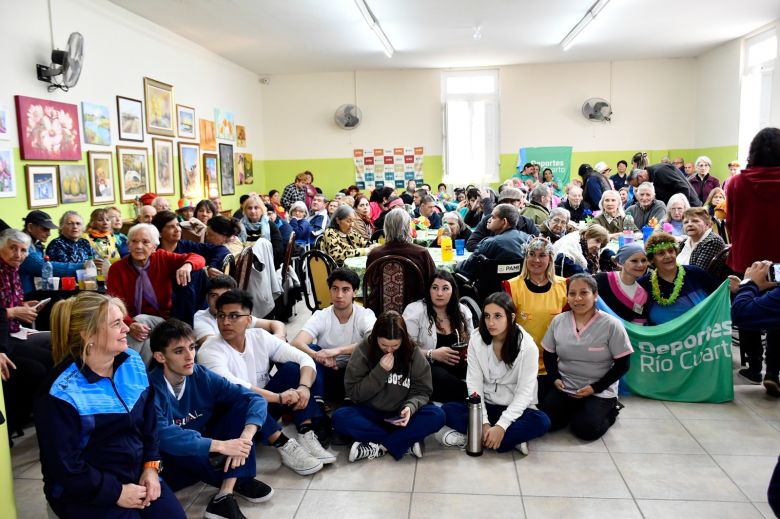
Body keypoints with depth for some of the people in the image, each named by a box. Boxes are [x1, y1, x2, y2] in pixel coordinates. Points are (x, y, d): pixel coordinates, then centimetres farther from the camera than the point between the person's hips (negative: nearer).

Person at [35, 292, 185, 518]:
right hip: (85, 491, -5)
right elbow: (63, 465, -16)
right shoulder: (63, 393, -20)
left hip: (137, 473, 5)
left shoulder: (133, 362, -2)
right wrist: (115, 492, -15)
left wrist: (151, 466, -3)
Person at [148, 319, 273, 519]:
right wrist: (221, 445, -40)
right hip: (172, 465, -4)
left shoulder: (202, 376, -10)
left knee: (244, 405, -14)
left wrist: (245, 437, -32)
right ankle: (238, 480, -9)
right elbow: (163, 437, -38)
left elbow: (255, 399, -13)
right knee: (170, 446, -36)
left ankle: (225, 494, -24)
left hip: (206, 451, 4)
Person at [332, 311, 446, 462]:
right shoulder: (363, 351, -9)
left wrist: (411, 407, -26)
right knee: (339, 417, -29)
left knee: (437, 416, -27)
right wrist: (380, 371, -22)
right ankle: (407, 442, -25)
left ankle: (380, 446, -25)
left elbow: (422, 391, -4)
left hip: (401, 416, 0)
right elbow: (353, 392, -11)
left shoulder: (414, 353, -7)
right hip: (370, 414, 0)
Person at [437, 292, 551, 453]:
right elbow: (474, 383, -10)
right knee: (448, 410, -24)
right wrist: (483, 423, -23)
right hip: (485, 405, 2)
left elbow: (524, 392, -17)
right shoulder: (476, 341, -7)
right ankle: (513, 438, -22)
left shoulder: (527, 346, -14)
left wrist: (501, 426, -27)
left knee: (541, 422, -33)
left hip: (515, 409, -2)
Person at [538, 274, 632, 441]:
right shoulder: (558, 321, -2)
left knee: (585, 429, -22)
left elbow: (622, 364, -9)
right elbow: (548, 355, 10)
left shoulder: (611, 325, -13)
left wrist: (595, 388, -15)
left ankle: (609, 410, 10)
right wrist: (555, 378, -7)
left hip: (599, 392, -3)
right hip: (564, 388, 3)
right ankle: (574, 411, 16)